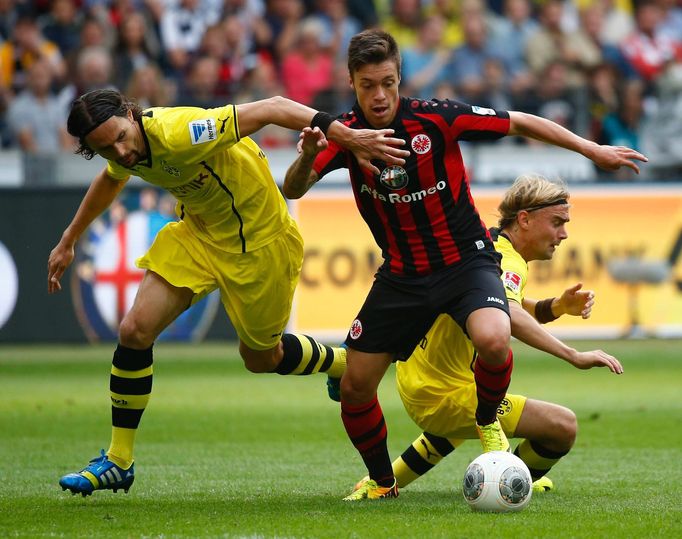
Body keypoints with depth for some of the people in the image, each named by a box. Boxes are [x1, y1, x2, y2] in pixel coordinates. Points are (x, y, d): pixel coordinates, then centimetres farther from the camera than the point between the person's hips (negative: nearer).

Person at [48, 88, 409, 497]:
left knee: (262, 359, 12)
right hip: (197, 232, 6)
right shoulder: (123, 151, -12)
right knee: (135, 330, -8)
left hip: (257, 244, -6)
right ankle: (118, 462, 5)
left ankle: (344, 363, 45)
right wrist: (69, 241, 24)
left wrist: (348, 137, -42)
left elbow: (272, 108, -36)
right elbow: (111, 180, 16)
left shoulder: (177, 134, -37)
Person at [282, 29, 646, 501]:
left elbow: (519, 123, -7)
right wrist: (307, 156, -39)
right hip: (401, 275, 3)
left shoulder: (435, 118, -17)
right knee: (355, 386, -2)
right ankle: (381, 480, 25)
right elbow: (293, 191, -17)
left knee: (493, 340, -33)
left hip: (465, 259, -3)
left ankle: (487, 419, -1)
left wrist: (592, 150, -5)